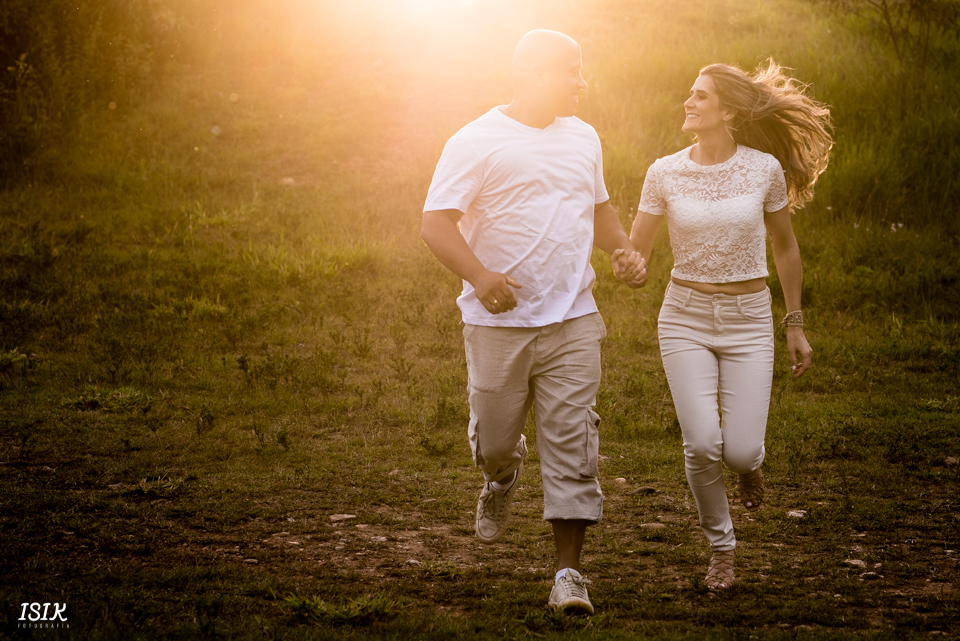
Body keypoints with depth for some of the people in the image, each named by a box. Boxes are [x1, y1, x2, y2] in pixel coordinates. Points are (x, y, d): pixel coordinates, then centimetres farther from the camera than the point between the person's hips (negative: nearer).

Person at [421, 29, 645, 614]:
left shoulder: (583, 138, 12)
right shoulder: (477, 142, -7)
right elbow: (436, 224, -12)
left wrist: (626, 251, 9)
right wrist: (479, 276, -29)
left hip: (573, 322, 3)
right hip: (498, 324, -3)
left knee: (572, 446, -4)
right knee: (494, 437, 8)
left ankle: (569, 573, 1)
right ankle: (503, 475, 46)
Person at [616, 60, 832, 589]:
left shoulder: (764, 168, -7)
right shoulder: (665, 173, -5)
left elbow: (785, 247, 7)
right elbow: (634, 256, 1)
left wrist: (795, 325, 10)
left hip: (748, 321, 0)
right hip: (686, 318, 1)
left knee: (739, 451, -13)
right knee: (702, 444, -16)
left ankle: (748, 462, 28)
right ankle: (721, 549, 9)